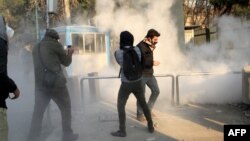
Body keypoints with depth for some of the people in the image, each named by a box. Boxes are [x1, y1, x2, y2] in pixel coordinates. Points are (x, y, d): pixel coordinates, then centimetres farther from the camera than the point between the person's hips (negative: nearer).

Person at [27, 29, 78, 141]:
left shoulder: (36, 48, 18)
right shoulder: (55, 45, -1)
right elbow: (66, 62, 5)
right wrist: (70, 53, 24)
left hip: (40, 85, 5)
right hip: (56, 83, -5)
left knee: (38, 112, 11)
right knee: (65, 108, 10)